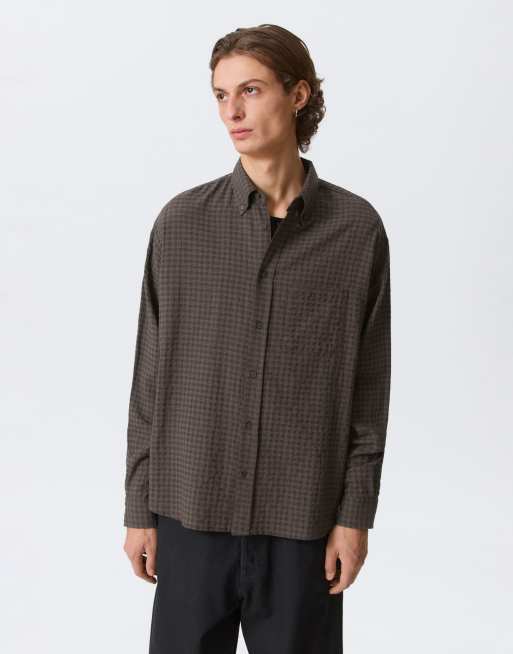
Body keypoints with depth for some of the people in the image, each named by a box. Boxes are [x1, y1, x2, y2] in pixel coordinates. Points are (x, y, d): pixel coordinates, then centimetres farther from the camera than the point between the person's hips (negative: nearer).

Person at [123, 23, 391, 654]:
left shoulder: (356, 228, -3)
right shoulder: (181, 222, -1)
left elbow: (368, 386, 0)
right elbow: (151, 376, 2)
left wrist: (356, 513, -3)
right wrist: (139, 507, 2)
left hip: (302, 517, 0)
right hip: (192, 510, 1)